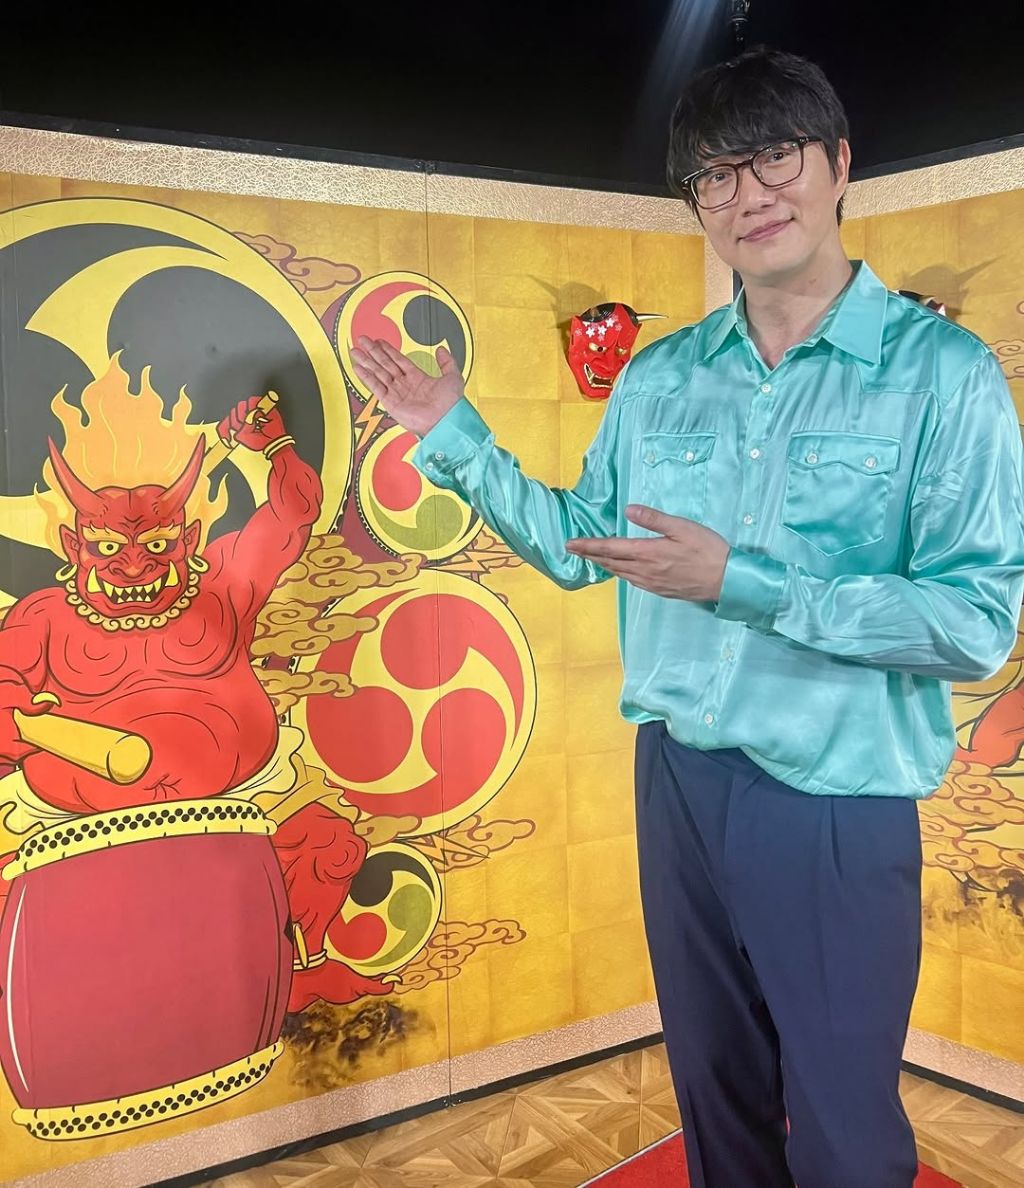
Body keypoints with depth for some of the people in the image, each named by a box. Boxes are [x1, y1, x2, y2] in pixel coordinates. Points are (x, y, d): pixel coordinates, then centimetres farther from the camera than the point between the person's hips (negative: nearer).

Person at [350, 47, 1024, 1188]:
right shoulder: (657, 378, 3)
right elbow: (576, 545, 13)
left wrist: (738, 581, -24)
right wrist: (456, 441, 5)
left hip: (839, 806, -4)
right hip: (677, 781, 5)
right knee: (714, 1094, 23)